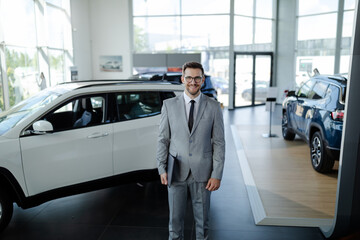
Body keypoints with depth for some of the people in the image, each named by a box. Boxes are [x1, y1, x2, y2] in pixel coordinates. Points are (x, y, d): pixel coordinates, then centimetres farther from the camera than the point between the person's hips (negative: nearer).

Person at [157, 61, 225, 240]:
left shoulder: (213, 107, -2)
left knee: (202, 217, 15)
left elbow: (219, 143, -2)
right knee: (175, 216, 14)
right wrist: (162, 169, -1)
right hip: (176, 171, 1)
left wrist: (217, 174, -6)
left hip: (202, 172, 0)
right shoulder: (169, 105, 0)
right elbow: (162, 139, 3)